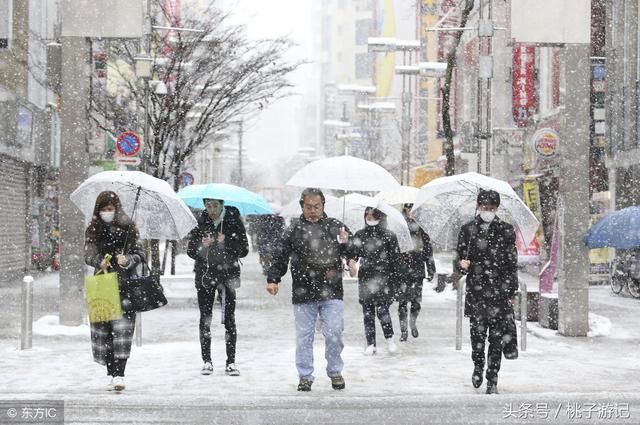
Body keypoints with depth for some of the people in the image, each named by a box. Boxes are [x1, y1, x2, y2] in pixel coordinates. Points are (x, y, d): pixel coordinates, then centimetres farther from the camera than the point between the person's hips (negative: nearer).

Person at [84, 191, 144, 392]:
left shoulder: (127, 228, 4)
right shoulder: (93, 230, 10)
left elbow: (139, 254, 3)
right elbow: (88, 255, 1)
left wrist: (128, 260, -18)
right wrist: (99, 262, -20)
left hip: (124, 284, -3)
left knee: (122, 328, -12)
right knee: (103, 328, 2)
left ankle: (119, 374, -17)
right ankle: (111, 373, 11)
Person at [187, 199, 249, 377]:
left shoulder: (233, 221, 0)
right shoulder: (200, 222, 6)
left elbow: (244, 250, -3)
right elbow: (190, 250, 6)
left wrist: (226, 243, -19)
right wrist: (202, 245, -14)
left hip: (227, 275, -2)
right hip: (205, 275, 2)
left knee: (229, 318, -6)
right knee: (205, 318, 2)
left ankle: (231, 362, -1)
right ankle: (207, 361, 10)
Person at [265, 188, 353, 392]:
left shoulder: (335, 226, 9)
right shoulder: (294, 229, 6)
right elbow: (280, 257, 7)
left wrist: (346, 244, -7)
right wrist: (272, 279, -4)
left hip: (331, 292, 0)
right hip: (303, 294, 0)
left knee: (334, 333, -2)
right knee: (304, 336, 5)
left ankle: (335, 372, 17)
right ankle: (305, 376, 16)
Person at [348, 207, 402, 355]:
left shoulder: (389, 236, 1)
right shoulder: (360, 235, 10)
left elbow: (395, 258, 1)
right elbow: (351, 254, 7)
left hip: (384, 278, -3)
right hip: (365, 278, 3)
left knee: (382, 309, -11)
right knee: (367, 312, 3)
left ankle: (390, 338, 11)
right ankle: (370, 344, 11)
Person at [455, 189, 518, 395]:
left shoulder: (506, 231, 6)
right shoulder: (468, 230, 6)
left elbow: (512, 263, 8)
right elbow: (460, 256, 12)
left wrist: (512, 292, 6)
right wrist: (462, 264, -13)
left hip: (500, 292, 0)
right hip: (476, 291, 0)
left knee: (497, 336, -1)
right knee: (477, 333, -1)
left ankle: (492, 380, 8)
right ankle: (478, 366, 27)